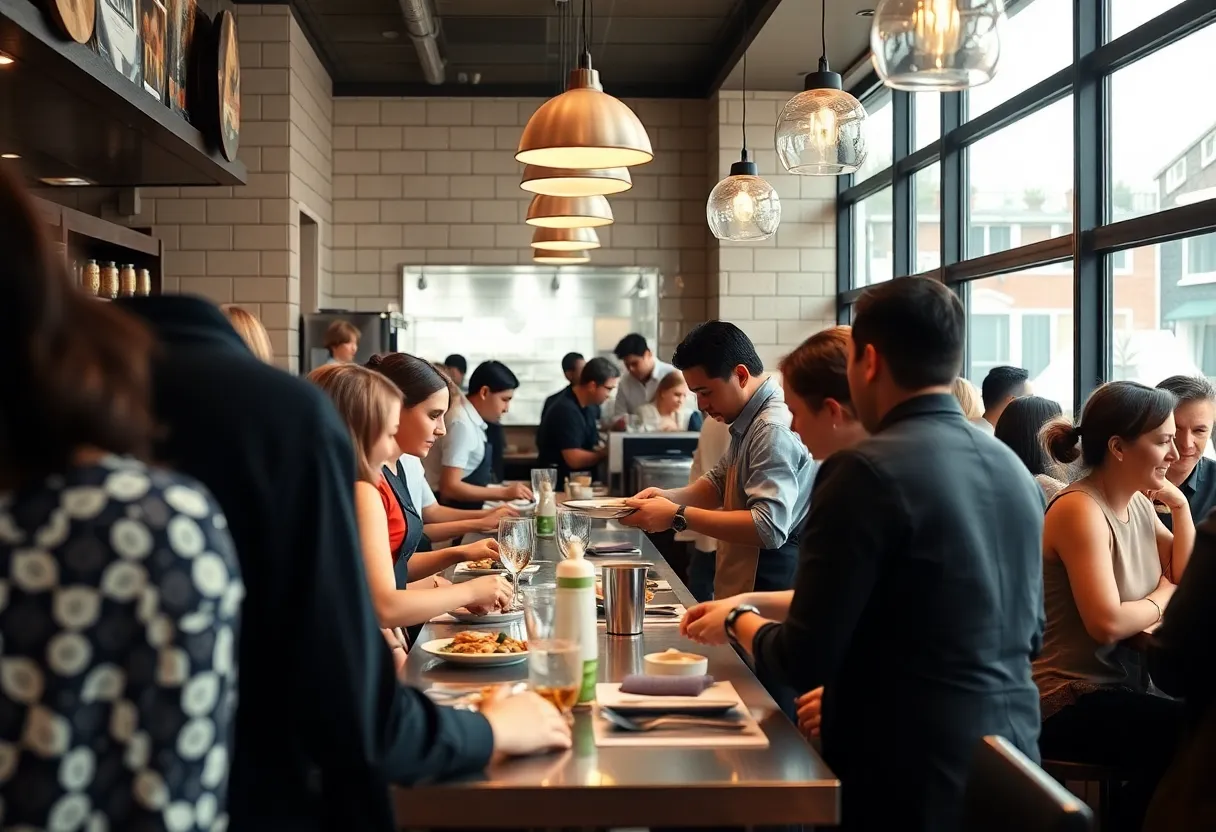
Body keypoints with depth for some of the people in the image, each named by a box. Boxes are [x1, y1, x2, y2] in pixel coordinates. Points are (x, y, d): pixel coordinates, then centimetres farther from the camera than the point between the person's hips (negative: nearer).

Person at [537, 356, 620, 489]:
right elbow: (575, 459, -23)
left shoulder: (587, 408, 10)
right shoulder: (566, 410, -19)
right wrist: (607, 453, -12)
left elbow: (592, 448, 8)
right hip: (559, 483, -9)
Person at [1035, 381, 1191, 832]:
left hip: (1121, 683, 8)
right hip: (1068, 701, -8)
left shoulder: (1138, 503, 8)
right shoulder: (1081, 509, -18)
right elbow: (1107, 622, -25)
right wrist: (1161, 598, -6)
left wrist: (1180, 504, 4)